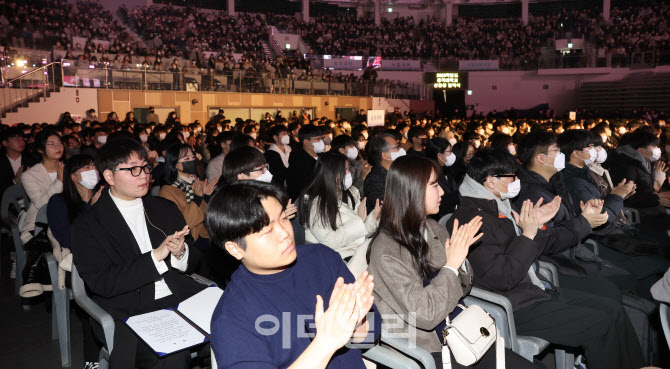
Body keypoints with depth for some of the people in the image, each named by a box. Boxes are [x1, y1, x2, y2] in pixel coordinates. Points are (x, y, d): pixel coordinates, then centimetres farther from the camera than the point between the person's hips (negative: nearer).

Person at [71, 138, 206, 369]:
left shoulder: (166, 208, 15)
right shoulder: (88, 225, 1)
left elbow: (194, 261, 15)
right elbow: (102, 284, -10)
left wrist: (181, 253, -10)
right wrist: (156, 256, -17)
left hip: (181, 302, 5)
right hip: (130, 316, -4)